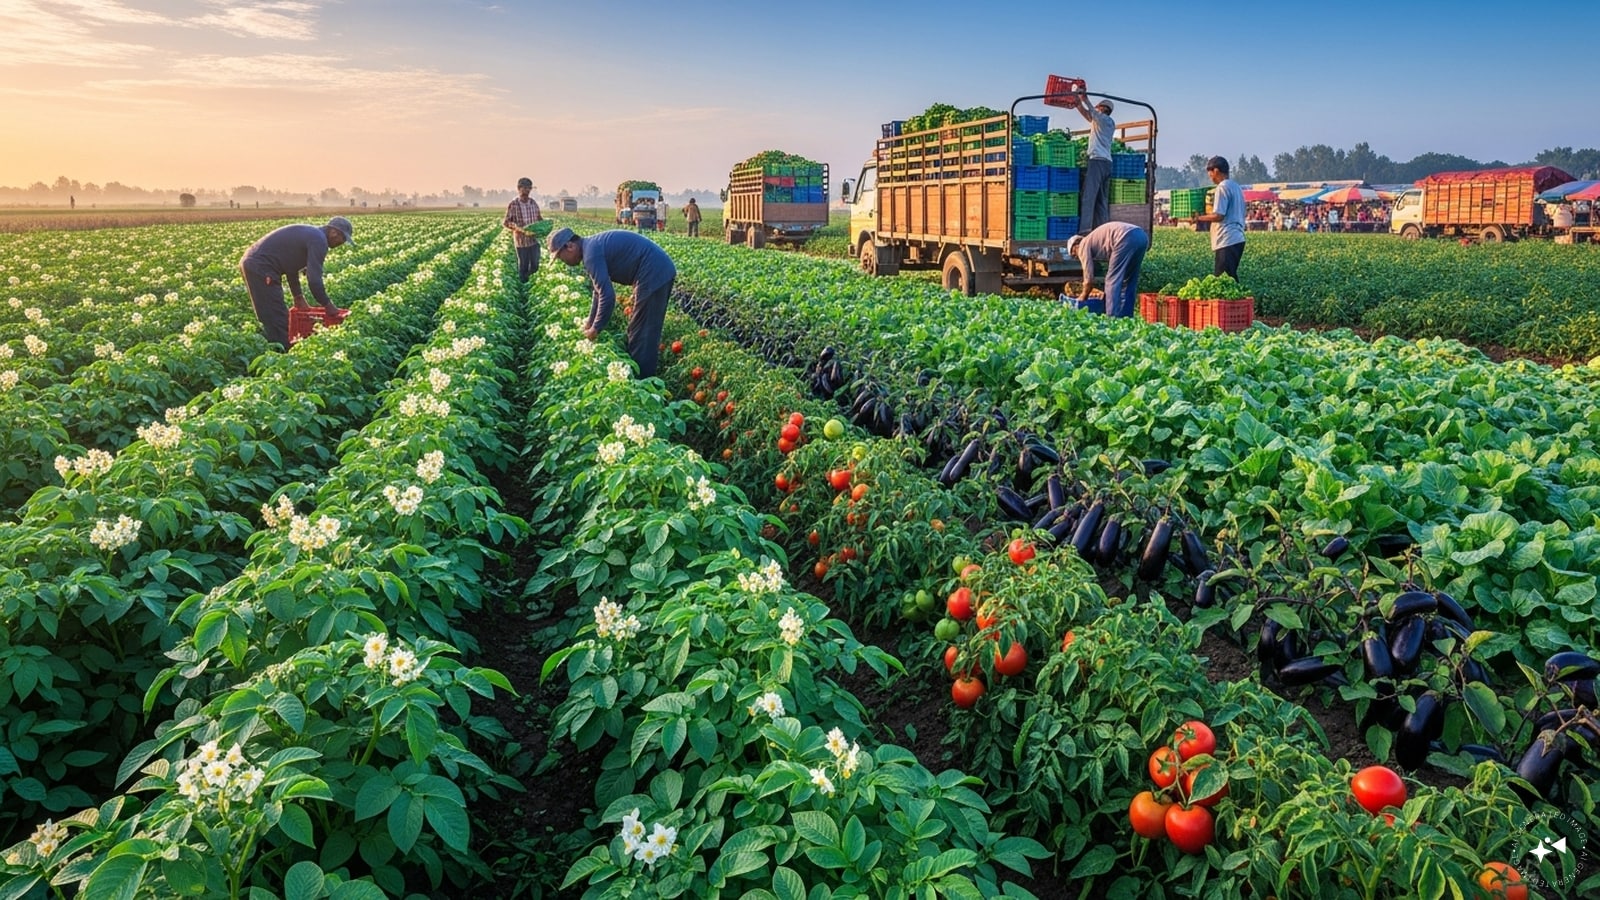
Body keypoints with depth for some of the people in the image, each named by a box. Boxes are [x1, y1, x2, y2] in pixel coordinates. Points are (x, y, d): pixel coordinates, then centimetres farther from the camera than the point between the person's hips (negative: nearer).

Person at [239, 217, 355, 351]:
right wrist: (328, 305, -4)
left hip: (252, 263, 10)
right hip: (261, 268, -10)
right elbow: (314, 279, -16)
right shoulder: (319, 240, -12)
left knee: (270, 319, 17)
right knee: (277, 320, -5)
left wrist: (298, 297, 25)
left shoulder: (310, 233, 18)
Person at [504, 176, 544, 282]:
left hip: (534, 239, 4)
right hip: (521, 241, -4)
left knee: (535, 266, 6)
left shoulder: (534, 203, 6)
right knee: (523, 267, 5)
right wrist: (520, 228, -24)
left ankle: (525, 276, 36)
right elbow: (507, 222, -8)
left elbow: (539, 218, 17)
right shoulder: (513, 205, -9)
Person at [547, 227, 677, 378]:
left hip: (654, 274, -10)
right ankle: (638, 373, 30)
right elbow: (601, 289, 27)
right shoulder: (593, 246, 17)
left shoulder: (591, 253, -15)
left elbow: (607, 296, -18)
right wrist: (591, 322, 31)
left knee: (643, 333, -1)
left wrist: (596, 329, -5)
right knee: (644, 330, 19)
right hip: (662, 270, 10)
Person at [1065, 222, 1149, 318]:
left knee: (1113, 281, 0)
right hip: (1142, 236, 9)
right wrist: (1107, 292, 42)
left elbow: (1089, 278, 11)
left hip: (1127, 238, -8)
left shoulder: (1083, 246, 13)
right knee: (1129, 281, 18)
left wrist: (1083, 296, 26)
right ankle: (1126, 316, 19)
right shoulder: (1095, 239, 36)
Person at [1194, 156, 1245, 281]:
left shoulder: (1223, 187, -11)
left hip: (1227, 241, -9)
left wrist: (1199, 218, -8)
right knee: (1230, 278, 12)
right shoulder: (1235, 186, 17)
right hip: (1237, 239, 9)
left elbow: (1218, 215, -17)